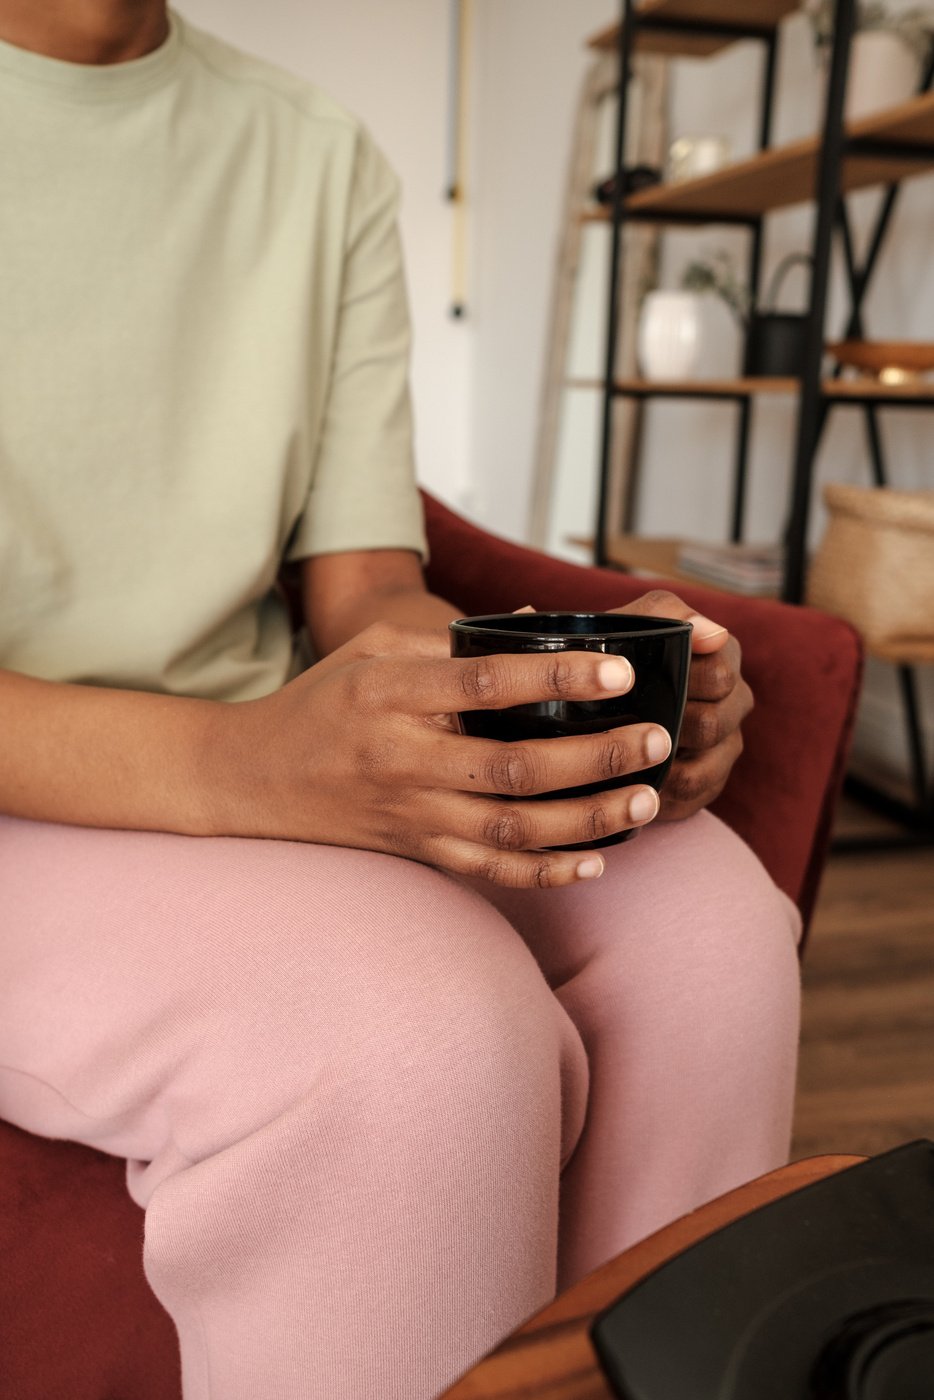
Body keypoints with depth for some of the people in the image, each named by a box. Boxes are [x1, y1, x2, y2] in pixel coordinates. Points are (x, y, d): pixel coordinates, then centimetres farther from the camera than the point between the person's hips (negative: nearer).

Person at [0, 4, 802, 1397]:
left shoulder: (325, 161, 9)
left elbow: (368, 587, 2)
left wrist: (591, 701, -18)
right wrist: (238, 764, -33)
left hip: (261, 751, 5)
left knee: (709, 926, -19)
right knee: (423, 1038, -32)